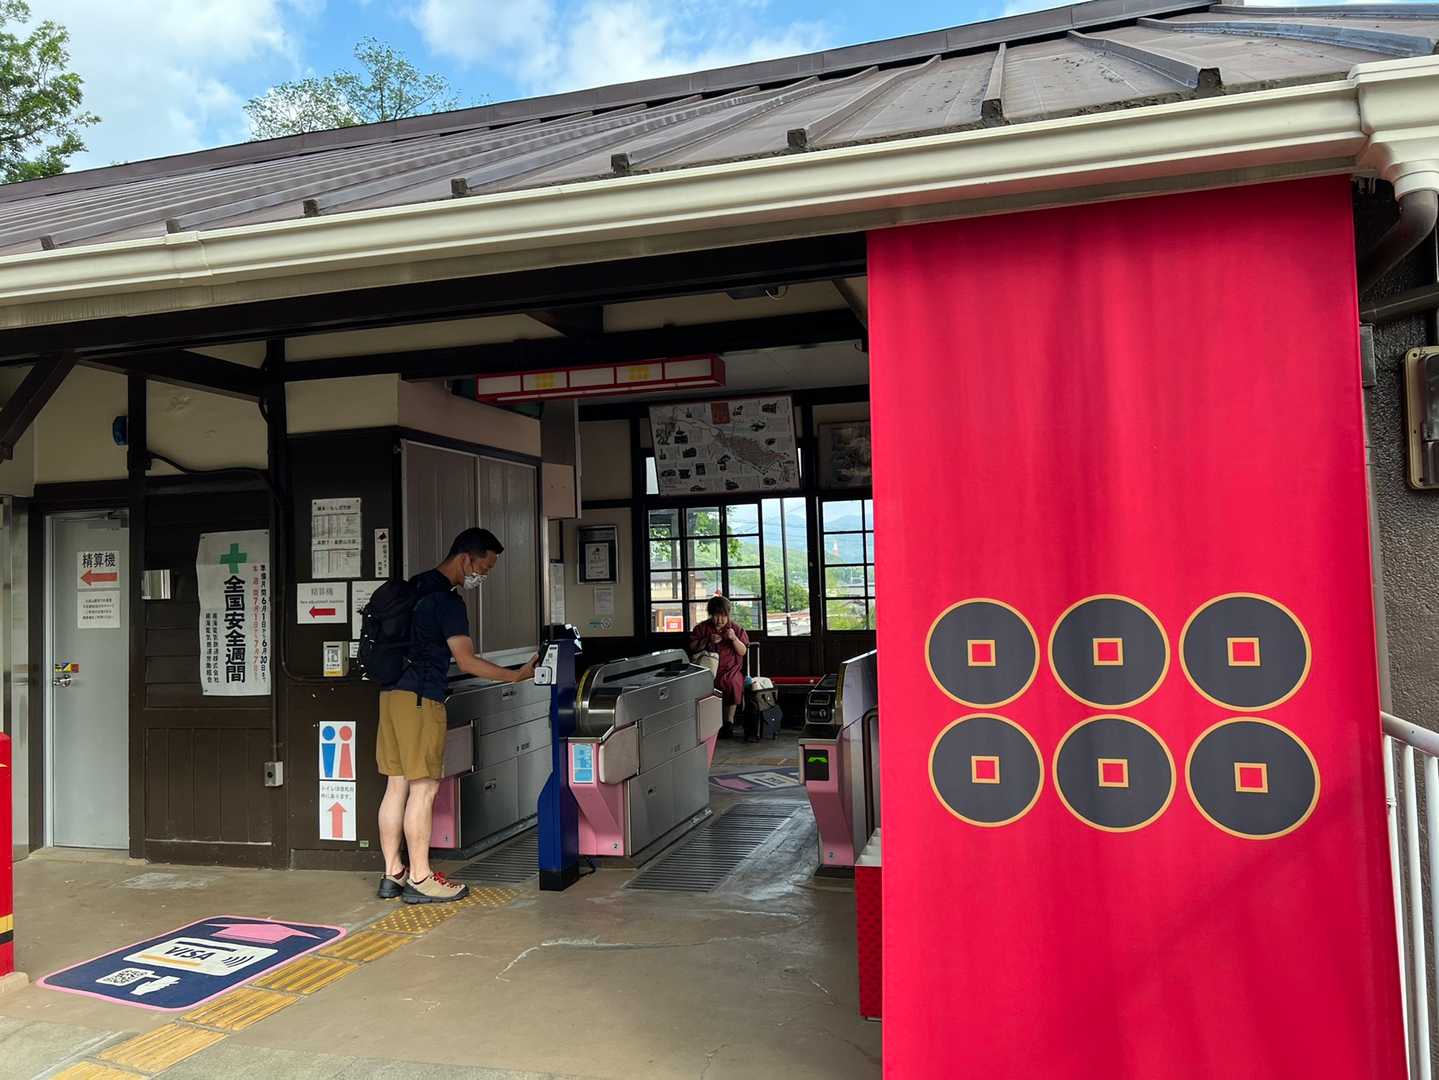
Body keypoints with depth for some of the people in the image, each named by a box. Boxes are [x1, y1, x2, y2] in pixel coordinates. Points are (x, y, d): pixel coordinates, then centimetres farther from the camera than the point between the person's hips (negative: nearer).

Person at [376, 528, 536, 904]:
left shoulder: (415, 587, 15)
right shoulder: (447, 601, -13)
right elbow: (466, 661, -19)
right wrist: (517, 676, -16)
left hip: (391, 693, 9)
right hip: (420, 699, -9)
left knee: (397, 784, 11)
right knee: (424, 787, -3)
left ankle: (392, 874, 17)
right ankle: (419, 880, 3)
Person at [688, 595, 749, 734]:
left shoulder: (736, 628, 7)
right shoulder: (702, 627, 9)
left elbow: (743, 652, 3)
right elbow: (692, 647, 5)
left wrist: (734, 638, -15)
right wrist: (708, 641, -10)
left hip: (730, 669, -1)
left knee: (732, 683, -33)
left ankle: (729, 720, -15)